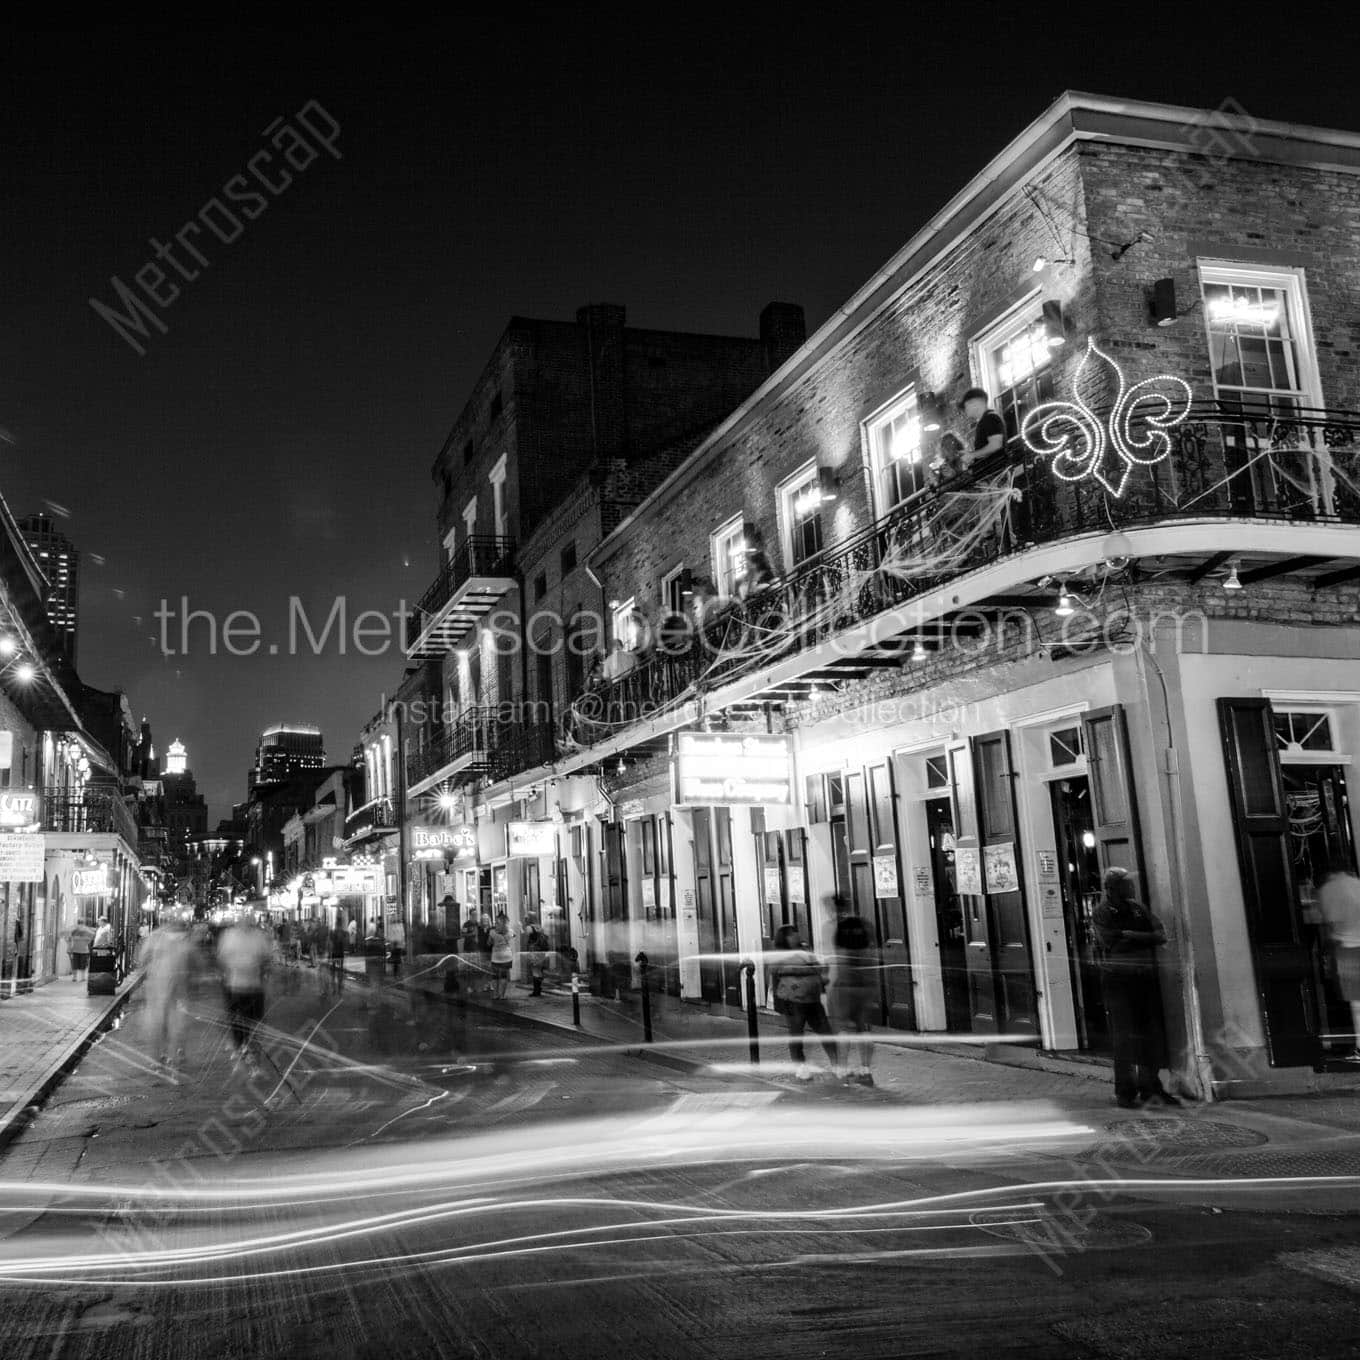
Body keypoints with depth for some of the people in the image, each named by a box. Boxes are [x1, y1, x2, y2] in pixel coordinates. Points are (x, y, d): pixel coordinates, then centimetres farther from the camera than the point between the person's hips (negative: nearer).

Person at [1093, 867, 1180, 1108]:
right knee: (1124, 1036, -5)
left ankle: (1150, 1086, 17)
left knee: (1151, 1034, 5)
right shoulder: (1101, 914, 0)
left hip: (1146, 979, 5)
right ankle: (1125, 1092, 0)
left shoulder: (1138, 908, 14)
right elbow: (1112, 942, -15)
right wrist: (1144, 938, -8)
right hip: (1118, 981, -5)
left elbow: (1161, 934, 3)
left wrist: (1129, 937, -11)